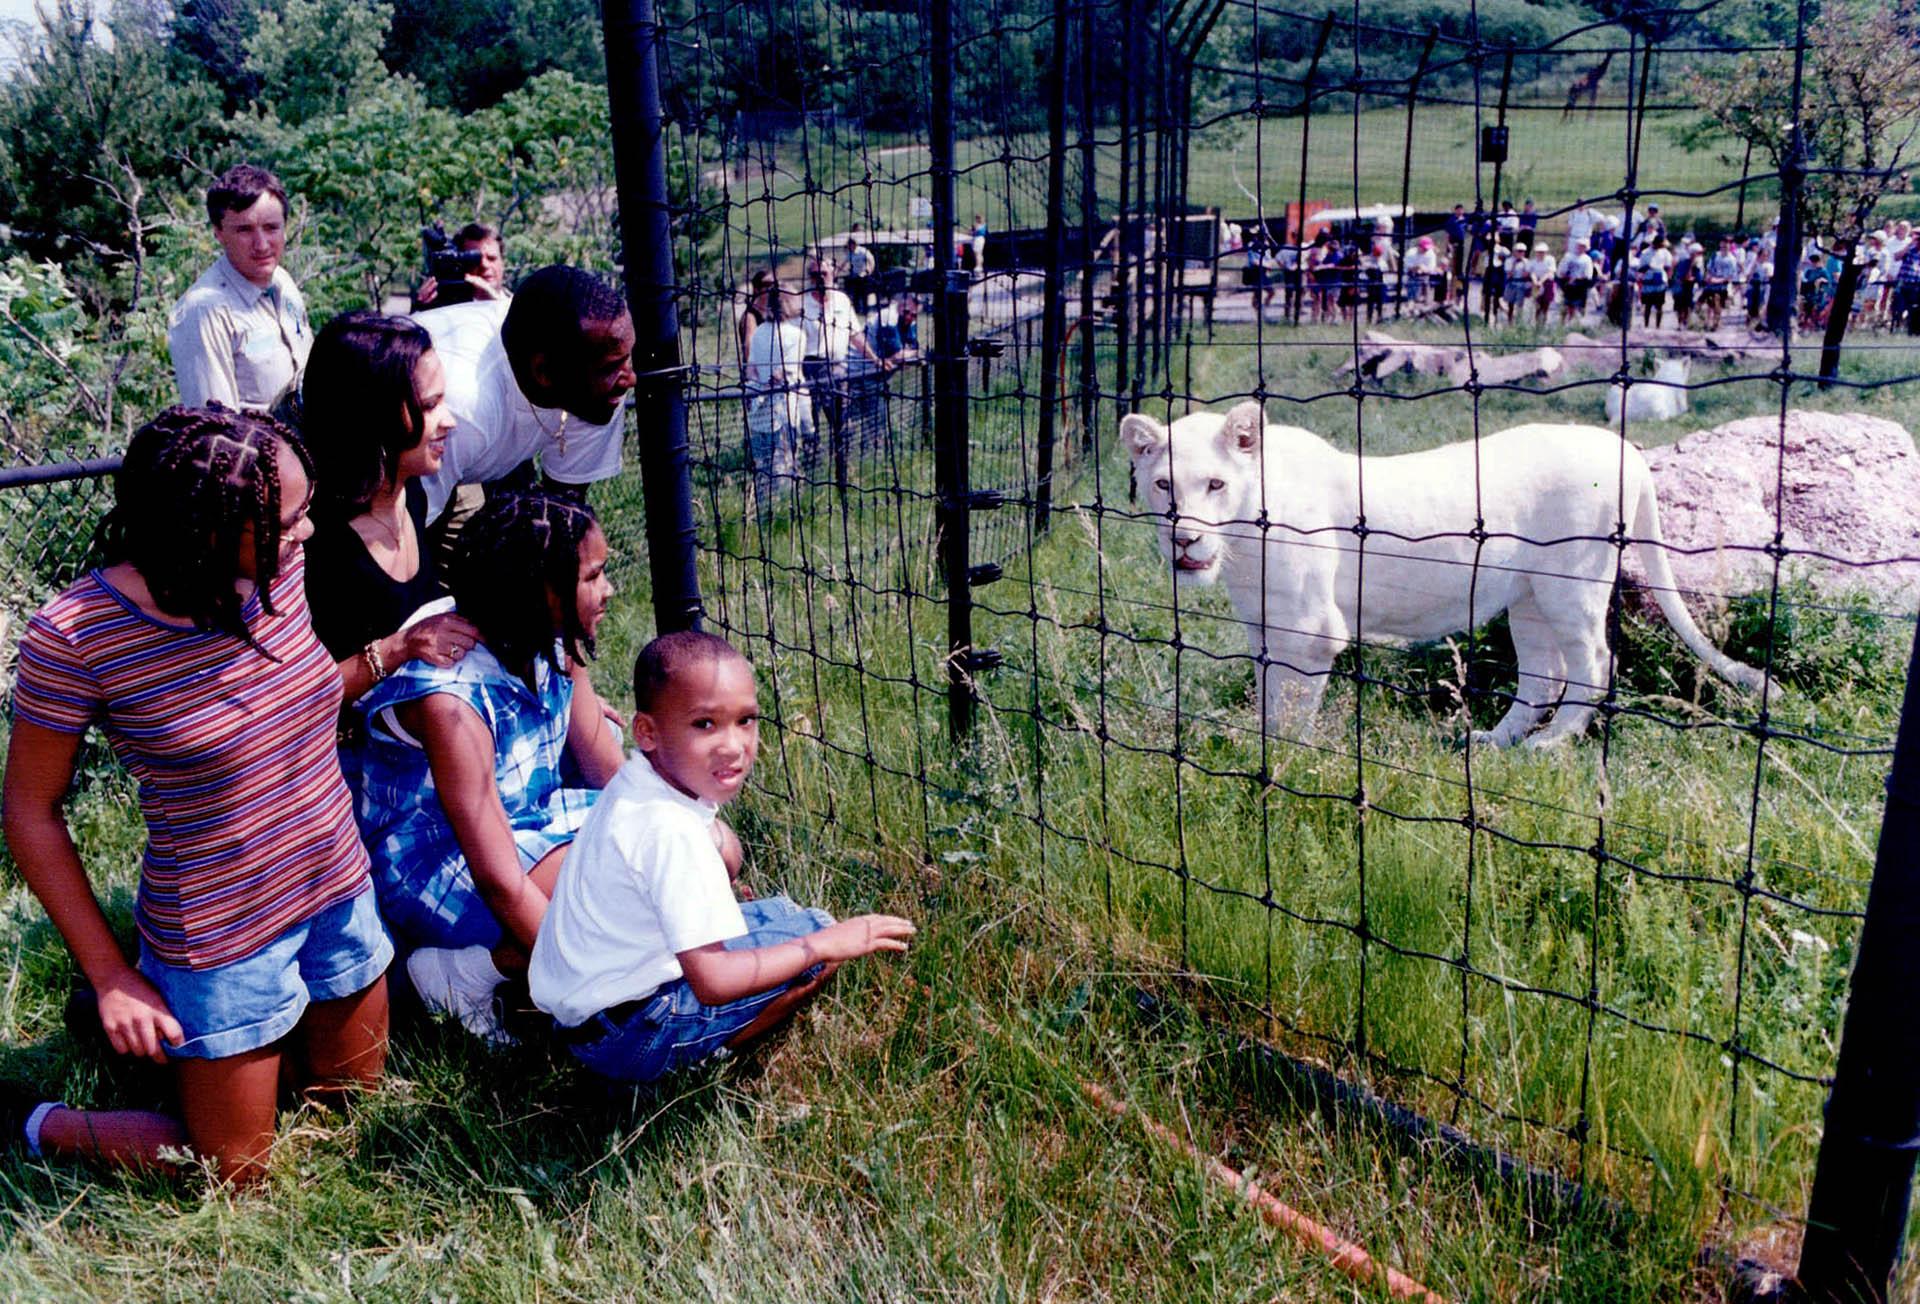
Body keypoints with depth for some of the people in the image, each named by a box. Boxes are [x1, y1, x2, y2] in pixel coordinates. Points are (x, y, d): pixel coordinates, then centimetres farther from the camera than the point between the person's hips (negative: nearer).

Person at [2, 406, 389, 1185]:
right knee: (236, 1177, 13)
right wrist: (109, 977, -9)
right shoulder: (76, 637, -25)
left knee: (351, 1091, 25)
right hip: (222, 940, -5)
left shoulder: (280, 572, -11)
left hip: (338, 893, 5)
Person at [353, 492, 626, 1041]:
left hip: (535, 816, 8)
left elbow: (612, 770, -3)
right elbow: (500, 882, -32)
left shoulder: (553, 645, -10)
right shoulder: (450, 699, -32)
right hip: (439, 865, -8)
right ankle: (461, 969, -9)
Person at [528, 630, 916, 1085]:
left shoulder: (633, 783, -2)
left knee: (778, 910, 20)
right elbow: (714, 982, -31)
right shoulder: (670, 832, -30)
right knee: (814, 931, -8)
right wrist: (827, 945, -23)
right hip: (624, 1039, -9)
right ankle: (691, 1060, -2)